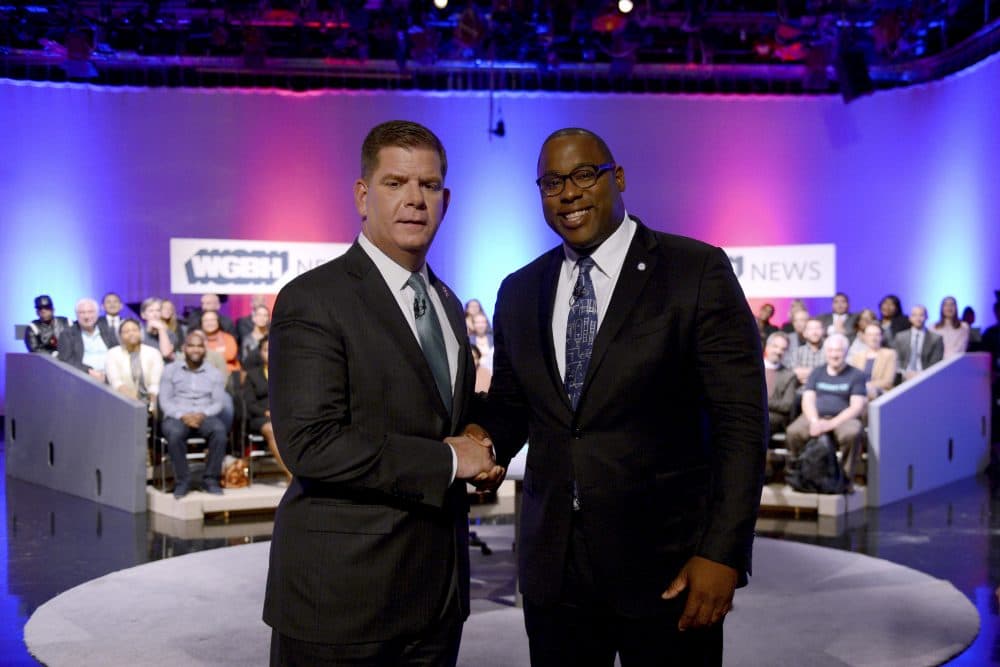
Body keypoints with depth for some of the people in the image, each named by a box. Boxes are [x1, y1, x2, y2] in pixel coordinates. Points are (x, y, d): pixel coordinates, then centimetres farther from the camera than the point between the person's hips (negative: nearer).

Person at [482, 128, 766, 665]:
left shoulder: (698, 271, -6)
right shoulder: (518, 293, 8)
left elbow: (740, 420, -9)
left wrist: (723, 553, -15)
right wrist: (483, 445, -7)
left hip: (666, 563, -4)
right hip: (551, 564, 4)